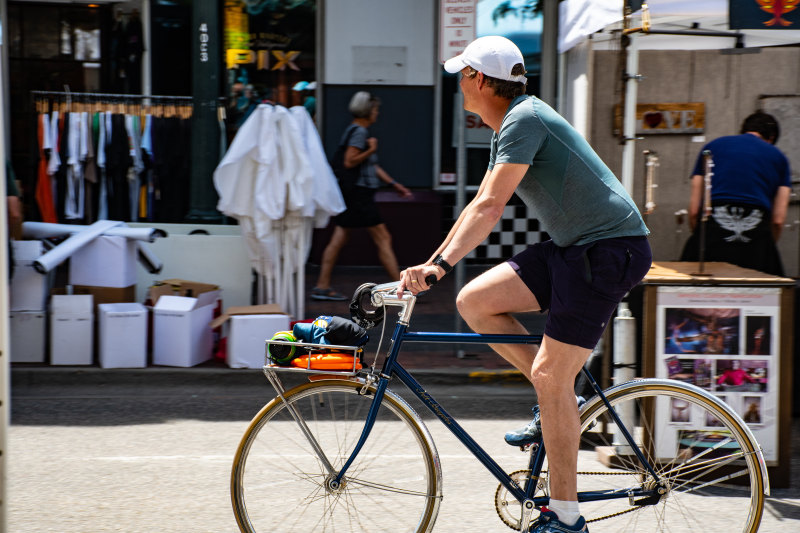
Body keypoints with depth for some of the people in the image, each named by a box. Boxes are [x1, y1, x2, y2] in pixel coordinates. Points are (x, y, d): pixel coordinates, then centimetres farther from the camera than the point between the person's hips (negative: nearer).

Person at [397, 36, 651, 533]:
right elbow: (480, 205, 20)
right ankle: (560, 404, 9)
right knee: (474, 300, 0)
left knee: (550, 376, -11)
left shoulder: (525, 120, -16)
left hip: (610, 249, -9)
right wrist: (430, 264, 18)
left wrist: (439, 265, -31)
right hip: (572, 247, 10)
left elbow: (490, 207, -26)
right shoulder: (511, 125, 15)